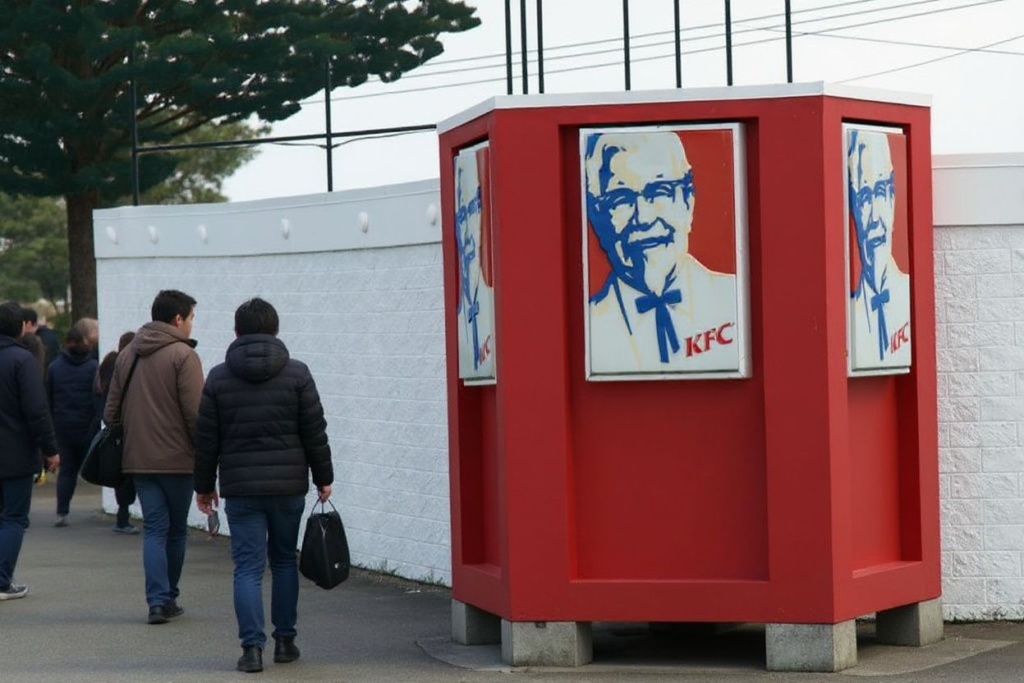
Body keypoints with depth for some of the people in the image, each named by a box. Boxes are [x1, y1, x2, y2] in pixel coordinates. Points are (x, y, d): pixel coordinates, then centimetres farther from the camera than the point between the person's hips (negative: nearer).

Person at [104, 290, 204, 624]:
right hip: (177, 459, -5)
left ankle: (158, 600, -8)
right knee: (176, 531, 10)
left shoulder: (127, 355, 11)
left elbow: (112, 409, 14)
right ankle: (168, 597, 19)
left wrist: (119, 447, 21)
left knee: (154, 528, 4)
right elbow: (195, 413, -16)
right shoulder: (183, 355, -11)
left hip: (138, 458, 5)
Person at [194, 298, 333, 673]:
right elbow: (315, 433, 0)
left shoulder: (218, 378, 1)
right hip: (289, 485, 1)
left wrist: (204, 485, 13)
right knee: (285, 561, 16)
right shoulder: (296, 374, 0)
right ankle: (285, 640, 19)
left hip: (240, 488, -1)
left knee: (248, 566, 0)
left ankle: (252, 646, -10)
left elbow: (206, 440, 3)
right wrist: (323, 477, 10)